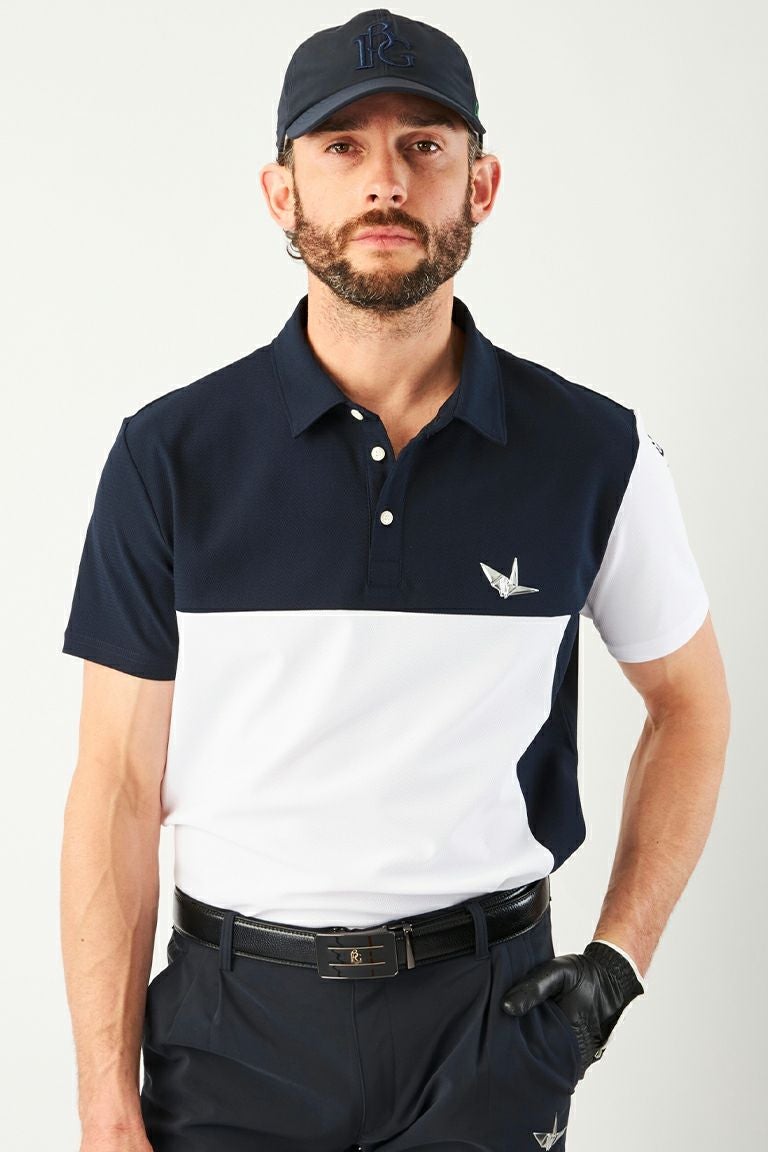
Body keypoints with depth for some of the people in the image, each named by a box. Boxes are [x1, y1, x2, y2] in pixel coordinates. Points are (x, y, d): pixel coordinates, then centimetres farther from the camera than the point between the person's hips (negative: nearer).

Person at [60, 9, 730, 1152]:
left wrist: (617, 963, 0)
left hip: (489, 1022, 0)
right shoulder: (172, 456, -6)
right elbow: (117, 790, -4)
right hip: (237, 1026, 1)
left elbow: (691, 703, 10)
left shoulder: (594, 451, -5)